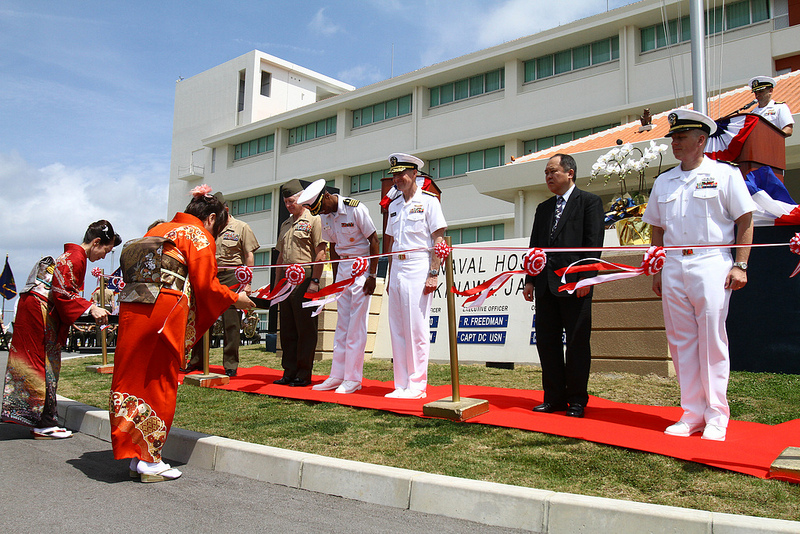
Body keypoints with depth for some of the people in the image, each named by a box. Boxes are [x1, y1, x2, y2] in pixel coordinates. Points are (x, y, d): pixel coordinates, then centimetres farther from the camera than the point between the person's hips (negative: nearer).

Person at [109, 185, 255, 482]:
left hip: (131, 310, 7)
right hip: (166, 311, -7)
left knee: (133, 377, 10)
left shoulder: (158, 230, 24)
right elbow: (205, 285, -5)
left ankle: (136, 455, 17)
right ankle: (150, 460, 8)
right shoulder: (198, 235, 1)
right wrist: (236, 298, 10)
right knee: (160, 382, 1)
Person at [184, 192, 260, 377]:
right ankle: (197, 361, 18)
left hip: (232, 277, -4)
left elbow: (249, 256, 1)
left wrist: (247, 282, -6)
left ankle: (231, 365, 6)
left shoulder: (242, 227, 4)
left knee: (231, 323, -2)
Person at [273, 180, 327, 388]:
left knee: (305, 328, -4)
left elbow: (321, 253, -9)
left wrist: (315, 281, -16)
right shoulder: (285, 225, 22)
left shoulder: (313, 220, -1)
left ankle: (304, 374, 2)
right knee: (287, 329, 9)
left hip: (304, 279, -8)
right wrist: (277, 282, 18)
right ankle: (289, 372, 16)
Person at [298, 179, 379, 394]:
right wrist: (336, 278, 10)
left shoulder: (356, 209, -16)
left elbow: (374, 241, -13)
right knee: (342, 323, 7)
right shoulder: (325, 217, 5)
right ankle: (337, 375, 12)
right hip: (343, 266, 7)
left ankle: (353, 378, 0)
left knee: (356, 324, -6)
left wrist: (372, 275, -15)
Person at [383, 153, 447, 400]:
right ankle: (401, 385, 14)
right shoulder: (394, 205, 17)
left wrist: (433, 274, -15)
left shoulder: (428, 201, -2)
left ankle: (417, 385, 3)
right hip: (397, 270, 7)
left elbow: (438, 239, -7)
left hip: (418, 271, -7)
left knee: (417, 329, -6)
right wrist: (390, 277, 16)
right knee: (396, 329, 7)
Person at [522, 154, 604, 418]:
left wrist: (585, 277, -15)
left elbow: (594, 242, -6)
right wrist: (530, 280, 10)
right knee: (547, 341, 7)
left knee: (577, 342, 1)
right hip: (546, 285, 6)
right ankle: (555, 397, 16)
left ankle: (577, 399, 11)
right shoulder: (543, 208, 20)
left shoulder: (589, 201, 2)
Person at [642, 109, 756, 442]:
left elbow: (745, 221, 1)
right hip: (673, 268, 5)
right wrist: (657, 271, 13)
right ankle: (692, 414, 15)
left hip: (711, 265, -5)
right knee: (681, 341, 5)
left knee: (712, 341, -5)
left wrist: (740, 265, -7)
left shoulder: (725, 174, 3)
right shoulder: (663, 181, 16)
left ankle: (716, 417, 6)